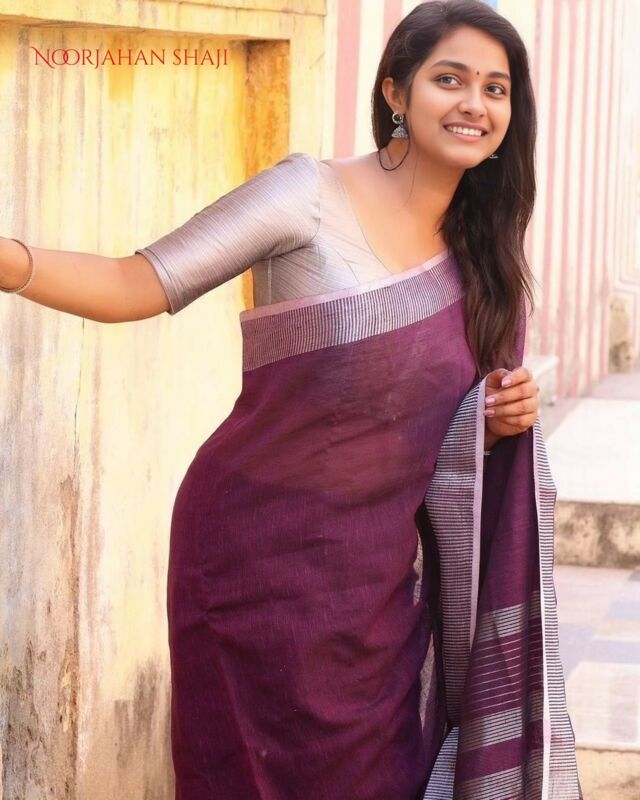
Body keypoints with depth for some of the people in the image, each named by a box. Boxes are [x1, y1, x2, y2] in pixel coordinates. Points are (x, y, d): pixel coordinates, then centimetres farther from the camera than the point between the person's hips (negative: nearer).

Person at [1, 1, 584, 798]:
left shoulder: (477, 255, 8)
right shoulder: (309, 194, -11)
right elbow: (141, 285, -17)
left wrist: (500, 420, -4)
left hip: (376, 574, 5)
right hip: (261, 552, -5)